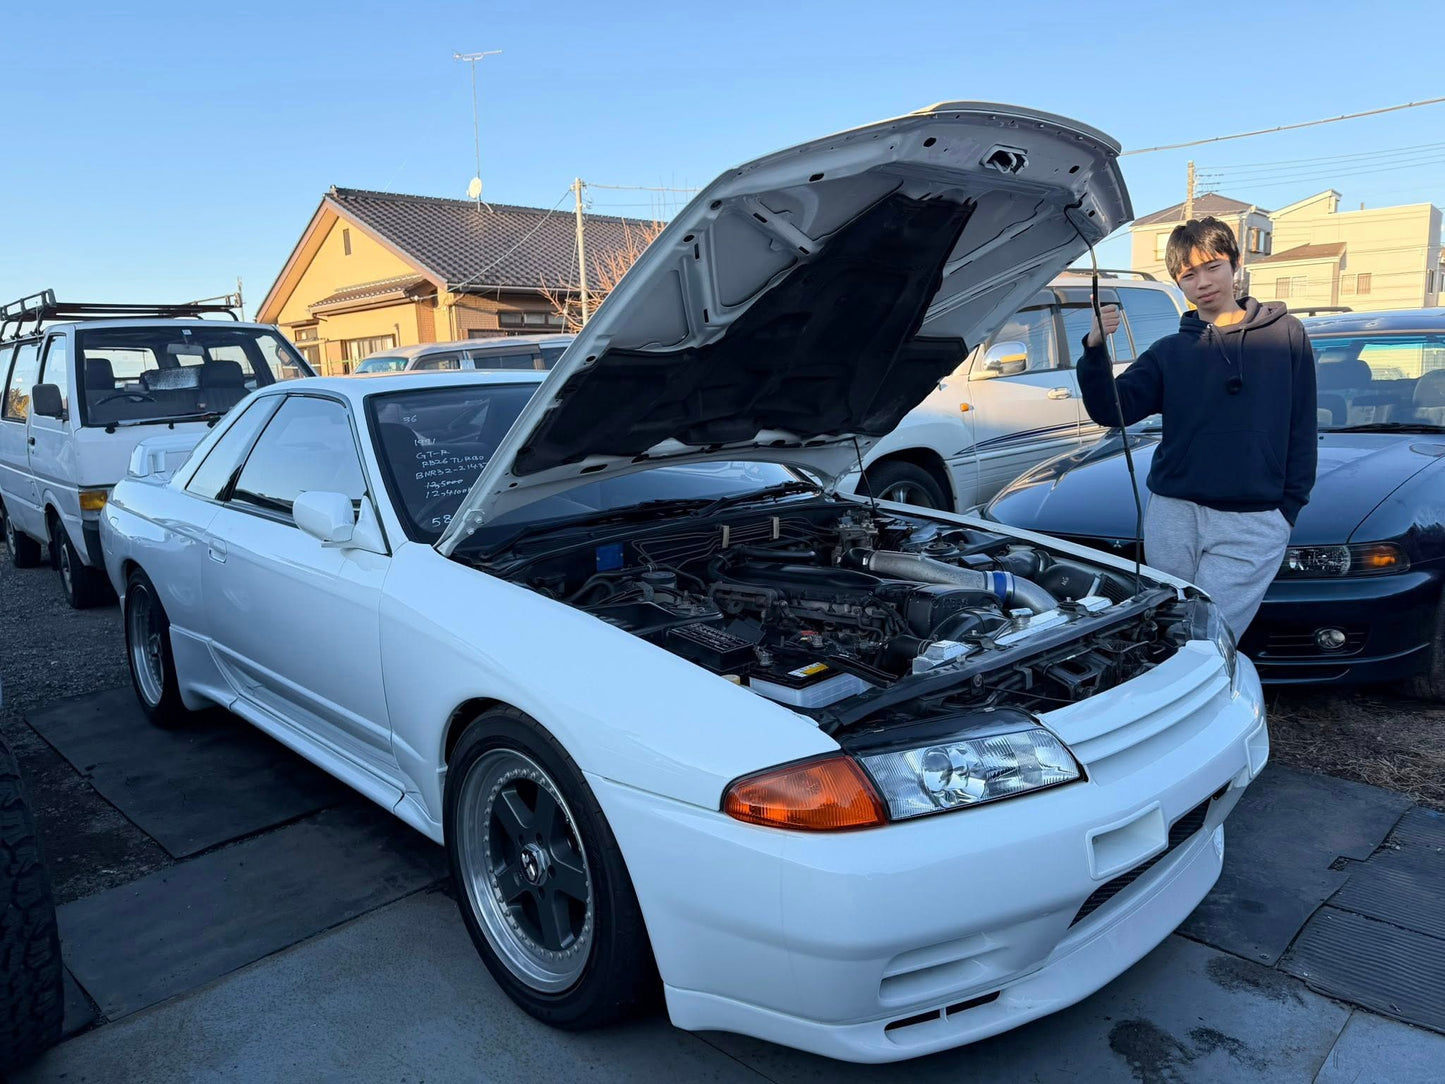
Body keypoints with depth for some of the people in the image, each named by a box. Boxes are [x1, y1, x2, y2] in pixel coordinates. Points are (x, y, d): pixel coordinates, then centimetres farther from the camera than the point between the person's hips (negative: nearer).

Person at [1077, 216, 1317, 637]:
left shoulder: (1285, 334, 7)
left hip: (1252, 523, -2)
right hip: (1172, 516, 2)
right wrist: (1096, 351, -20)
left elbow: (1302, 430, 7)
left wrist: (1289, 507, 1)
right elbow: (1111, 411, -4)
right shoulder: (1170, 351, 10)